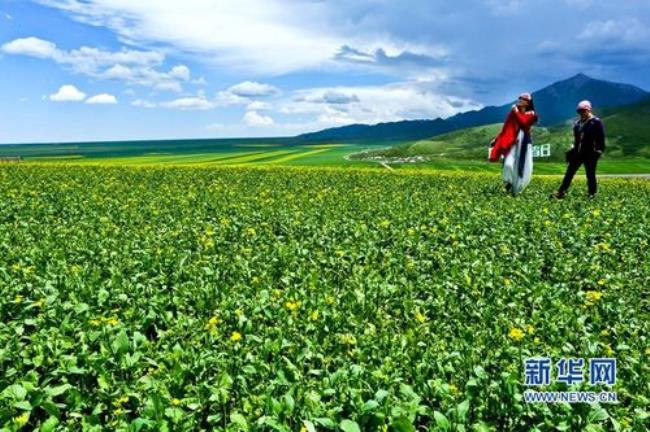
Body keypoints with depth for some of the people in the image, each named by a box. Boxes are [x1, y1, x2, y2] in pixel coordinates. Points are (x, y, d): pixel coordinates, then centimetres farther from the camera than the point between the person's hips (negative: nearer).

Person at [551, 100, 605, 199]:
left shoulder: (596, 122, -6)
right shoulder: (577, 123, 14)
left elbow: (600, 139, -10)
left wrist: (599, 150, -17)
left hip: (590, 154, -6)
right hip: (578, 153, 6)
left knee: (590, 175, 2)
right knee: (570, 172, 2)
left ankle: (592, 194, 14)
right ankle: (561, 192, 1)